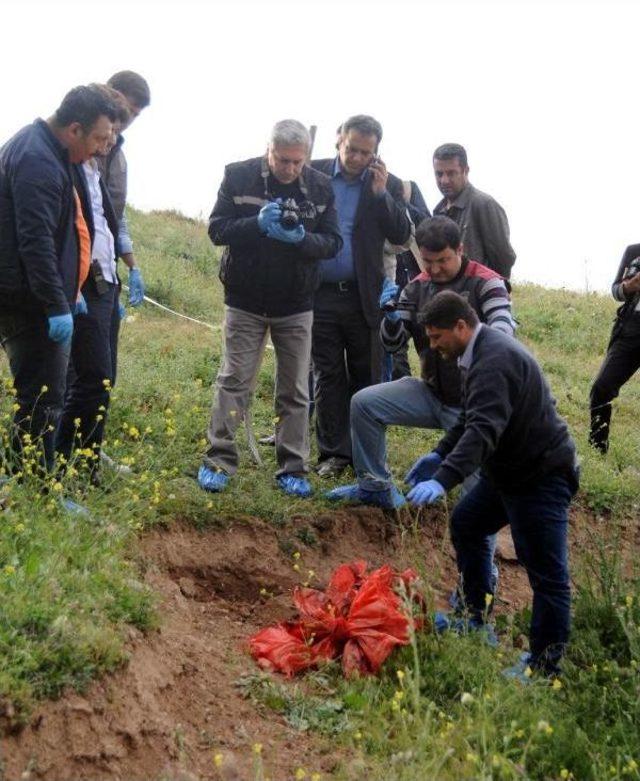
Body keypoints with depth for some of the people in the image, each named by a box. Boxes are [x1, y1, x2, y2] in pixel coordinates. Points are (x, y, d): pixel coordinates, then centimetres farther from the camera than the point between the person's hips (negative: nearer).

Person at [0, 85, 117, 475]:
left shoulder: (44, 151, 16)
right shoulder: (37, 161, -18)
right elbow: (35, 241, -24)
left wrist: (67, 294, 26)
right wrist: (57, 305, -23)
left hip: (34, 299, 11)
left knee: (44, 395, 16)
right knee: (42, 399, -7)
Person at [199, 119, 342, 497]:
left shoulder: (321, 186, -3)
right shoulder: (239, 176, -7)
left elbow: (333, 242, -2)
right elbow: (217, 228, -7)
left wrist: (302, 238, -24)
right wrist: (257, 223, -25)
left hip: (296, 305, 2)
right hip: (246, 300, -2)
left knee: (296, 390, 6)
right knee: (234, 381, 1)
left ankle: (293, 469, 15)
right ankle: (220, 461, 10)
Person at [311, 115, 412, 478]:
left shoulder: (388, 185, 3)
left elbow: (402, 236, -5)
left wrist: (381, 192, -13)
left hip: (364, 296, 0)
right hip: (321, 294, 0)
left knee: (366, 376, 5)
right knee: (328, 375, 6)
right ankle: (334, 452, 13)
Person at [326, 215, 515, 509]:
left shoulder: (484, 283, -11)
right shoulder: (418, 287, 4)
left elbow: (503, 331, -24)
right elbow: (394, 344, 5)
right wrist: (391, 318, -18)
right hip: (432, 393, 4)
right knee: (364, 402, -11)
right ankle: (375, 487, 2)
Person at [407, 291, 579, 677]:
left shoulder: (495, 362, -26)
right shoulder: (483, 351, 9)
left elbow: (484, 430, -37)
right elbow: (471, 418, 21)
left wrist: (443, 480, -45)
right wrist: (439, 454, 14)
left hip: (542, 477, -12)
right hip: (509, 469, 12)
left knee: (546, 572, -6)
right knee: (466, 524, 22)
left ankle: (545, 663, 2)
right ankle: (476, 616, 33)